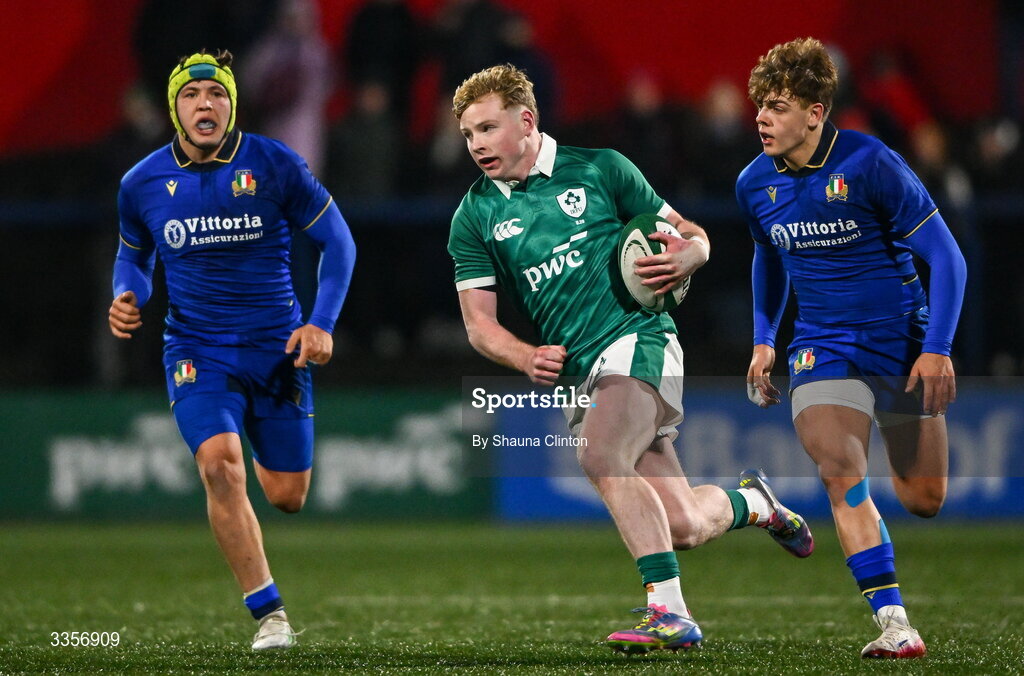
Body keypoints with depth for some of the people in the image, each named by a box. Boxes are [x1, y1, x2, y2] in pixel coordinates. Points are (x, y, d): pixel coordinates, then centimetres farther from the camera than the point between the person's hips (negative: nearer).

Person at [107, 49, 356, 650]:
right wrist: (127, 298, -6)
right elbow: (134, 256, 17)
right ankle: (268, 613, -15)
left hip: (277, 347, 0)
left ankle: (266, 460, 45)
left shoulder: (275, 166, -8)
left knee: (287, 497, 4)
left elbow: (337, 241, 1)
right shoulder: (143, 184, -1)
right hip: (197, 350, 0)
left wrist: (322, 323, -10)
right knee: (220, 465, -25)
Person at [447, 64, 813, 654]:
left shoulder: (599, 169, 3)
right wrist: (527, 357, -12)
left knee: (600, 454, -32)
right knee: (682, 527, -2)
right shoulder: (474, 218, 10)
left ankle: (668, 611, -30)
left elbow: (689, 235, 9)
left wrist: (686, 257, -14)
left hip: (638, 337, -4)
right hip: (576, 375, 4)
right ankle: (751, 503, 32)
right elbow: (478, 321, 8)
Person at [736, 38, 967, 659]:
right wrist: (764, 338, 13)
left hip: (904, 343, -2)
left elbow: (946, 257, -13)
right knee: (842, 477, -23)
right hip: (823, 347, 2)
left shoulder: (870, 164, -17)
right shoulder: (755, 184, -3)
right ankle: (894, 624, -23)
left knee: (925, 500, 7)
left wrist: (937, 348, -19)